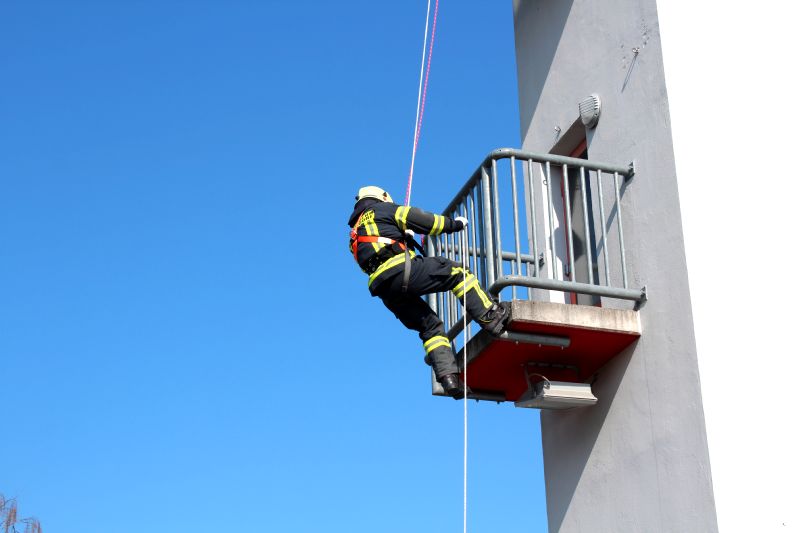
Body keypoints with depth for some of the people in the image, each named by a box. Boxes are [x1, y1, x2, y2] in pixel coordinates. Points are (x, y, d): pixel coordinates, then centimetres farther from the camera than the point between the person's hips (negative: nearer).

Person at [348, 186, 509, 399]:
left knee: (430, 326, 10)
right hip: (401, 268, -7)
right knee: (456, 273, 0)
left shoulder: (355, 236, 35)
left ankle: (448, 377, -4)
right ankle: (492, 317, -13)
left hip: (384, 290, 7)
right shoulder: (382, 209, 16)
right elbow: (423, 221, 10)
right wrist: (455, 223, 24)